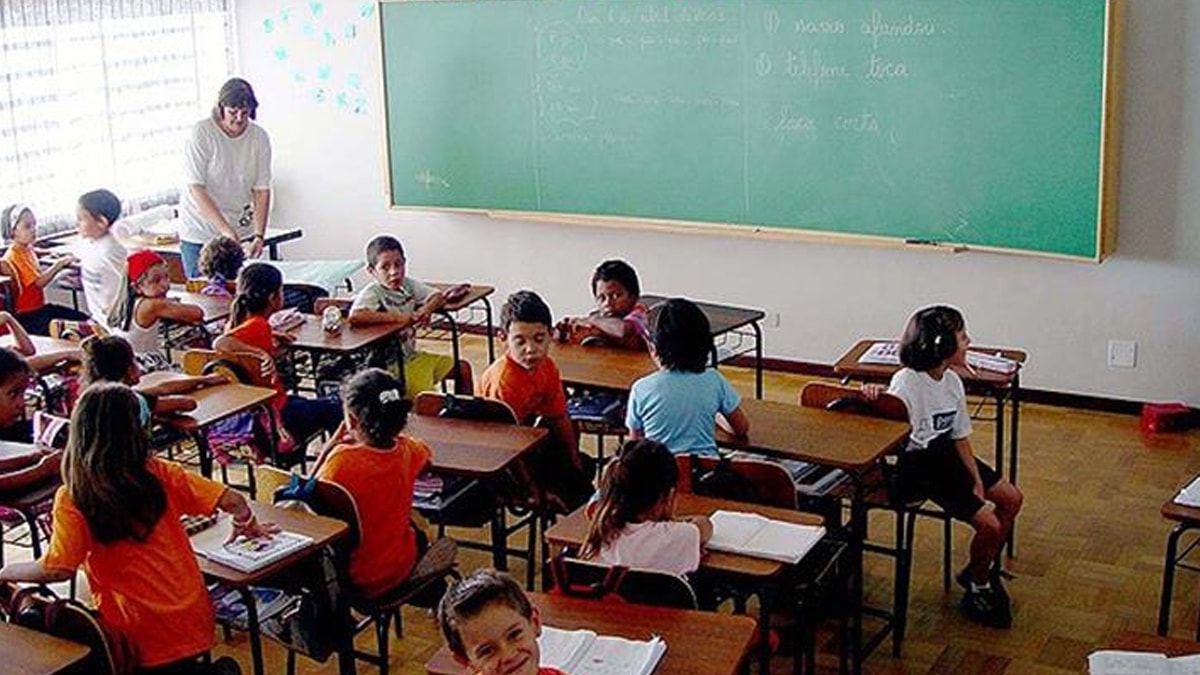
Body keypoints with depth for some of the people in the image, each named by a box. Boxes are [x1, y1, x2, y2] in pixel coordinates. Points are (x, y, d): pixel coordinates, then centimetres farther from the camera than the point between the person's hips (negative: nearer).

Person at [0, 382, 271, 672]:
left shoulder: (72, 500, -11)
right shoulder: (159, 474, -4)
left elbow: (58, 570, -15)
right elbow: (232, 501, -4)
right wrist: (249, 526, 17)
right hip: (193, 619, 4)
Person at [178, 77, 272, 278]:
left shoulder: (259, 137, -2)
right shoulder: (201, 134, -12)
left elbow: (262, 190, -2)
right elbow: (196, 189, -16)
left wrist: (259, 235, -15)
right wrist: (225, 230, -25)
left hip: (241, 232, 3)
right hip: (199, 234, -3)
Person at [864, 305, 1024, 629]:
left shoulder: (952, 381, 0)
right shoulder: (907, 382, -24)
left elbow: (960, 437, 7)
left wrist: (977, 481, -1)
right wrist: (873, 397, -51)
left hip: (946, 455, 9)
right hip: (917, 467, -9)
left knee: (1012, 499, 10)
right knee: (989, 524, -14)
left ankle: (980, 572, 27)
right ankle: (978, 587, 14)